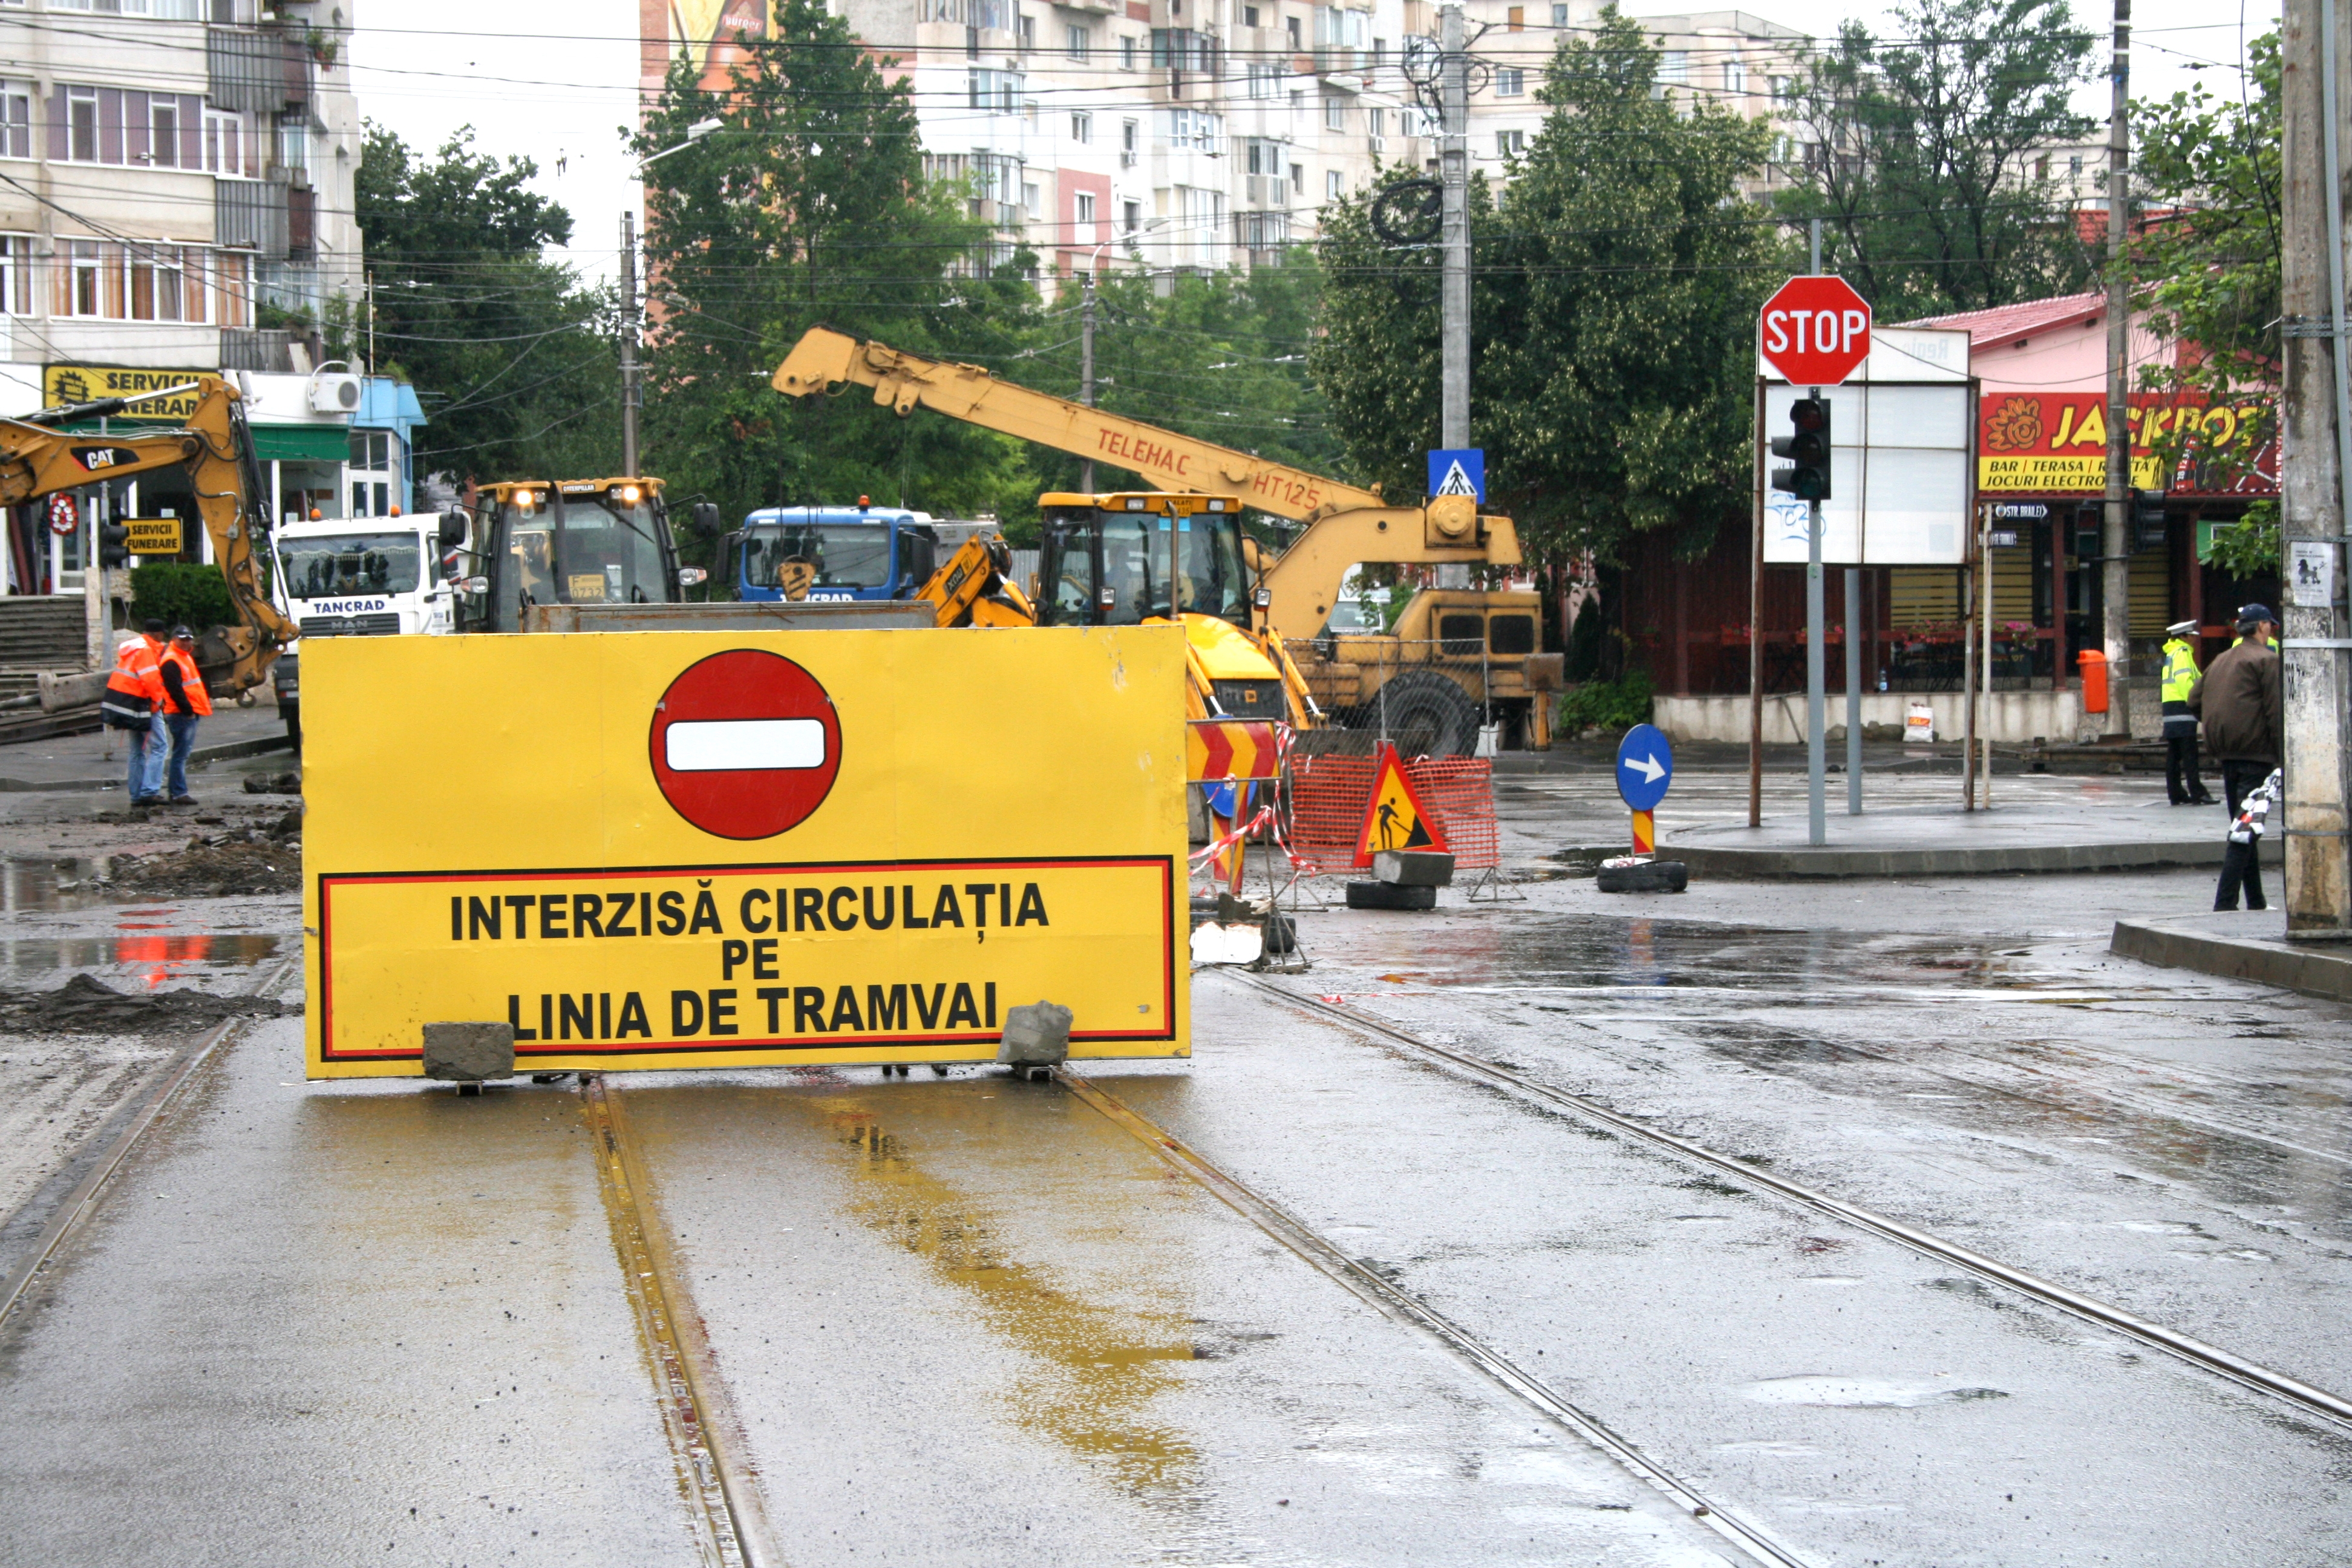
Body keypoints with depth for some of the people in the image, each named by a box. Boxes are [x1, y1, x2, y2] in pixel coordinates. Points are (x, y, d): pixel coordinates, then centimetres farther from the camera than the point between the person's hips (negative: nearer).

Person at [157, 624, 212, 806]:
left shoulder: (187, 657, 18)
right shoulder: (171, 661, -14)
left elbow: (197, 681, 27)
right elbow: (175, 689, -20)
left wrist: (207, 697, 16)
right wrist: (188, 710, -19)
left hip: (190, 713, 11)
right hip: (180, 714, -11)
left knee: (184, 753, 15)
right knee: (181, 754, -10)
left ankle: (176, 790, 21)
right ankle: (179, 793, -10)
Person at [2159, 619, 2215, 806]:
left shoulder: (2171, 653, 22)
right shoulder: (2182, 652, -7)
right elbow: (2184, 680, -19)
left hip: (2170, 707, 10)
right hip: (2182, 707, -10)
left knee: (2174, 755, 8)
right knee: (2189, 754, -11)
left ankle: (2177, 794, 9)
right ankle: (2197, 793, -14)